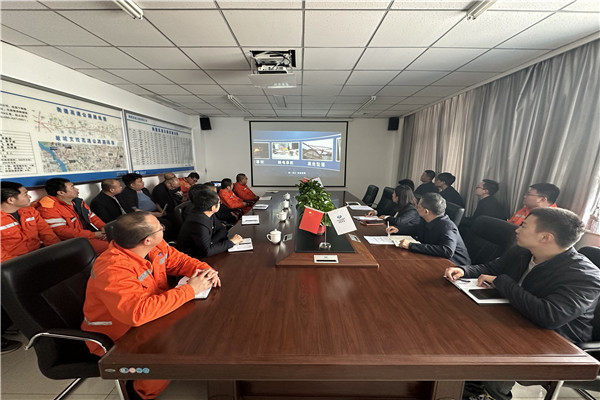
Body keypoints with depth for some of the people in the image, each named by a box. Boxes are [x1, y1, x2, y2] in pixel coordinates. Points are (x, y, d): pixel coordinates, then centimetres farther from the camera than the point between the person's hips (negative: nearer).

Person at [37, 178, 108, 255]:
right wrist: (93, 235, -21)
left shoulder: (78, 202, 15)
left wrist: (103, 227, -2)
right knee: (107, 246, -31)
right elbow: (62, 232, -17)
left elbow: (92, 216, 20)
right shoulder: (48, 209, -9)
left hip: (94, 234, 8)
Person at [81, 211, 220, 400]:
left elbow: (179, 260, 1)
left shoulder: (155, 246, -13)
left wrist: (205, 270, -19)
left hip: (149, 317, 7)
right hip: (116, 337, -6)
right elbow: (138, 312, -43)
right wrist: (189, 290, -36)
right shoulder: (113, 269, -34)